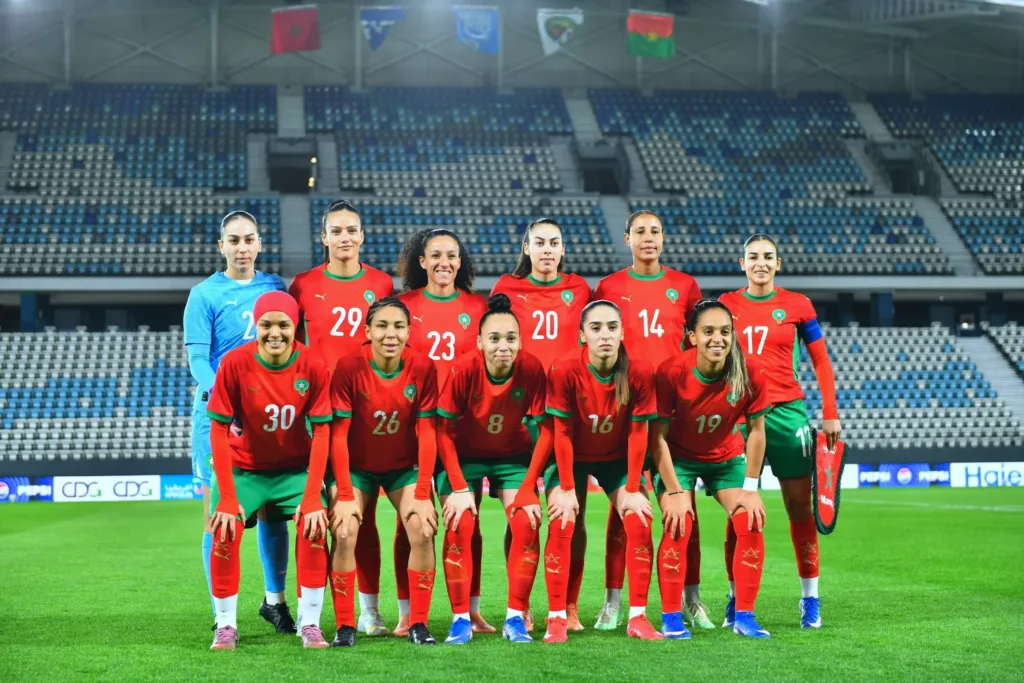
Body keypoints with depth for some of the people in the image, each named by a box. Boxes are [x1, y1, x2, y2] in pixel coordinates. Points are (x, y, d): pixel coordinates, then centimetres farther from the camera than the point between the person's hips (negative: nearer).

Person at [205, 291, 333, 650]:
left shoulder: (314, 368, -17)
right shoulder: (234, 363, -20)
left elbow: (321, 433, -14)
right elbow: (219, 431, -16)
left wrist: (312, 497, -20)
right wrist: (227, 498, -20)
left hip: (296, 469, 1)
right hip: (244, 468, 0)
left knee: (314, 526, -19)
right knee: (224, 531, -18)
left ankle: (310, 624, -6)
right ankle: (226, 625, -1)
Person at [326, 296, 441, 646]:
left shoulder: (423, 368, -16)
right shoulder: (349, 367, -21)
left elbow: (427, 434, -13)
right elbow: (338, 435, -18)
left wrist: (423, 495, -16)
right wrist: (344, 495, -21)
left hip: (405, 466, 1)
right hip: (356, 466, -1)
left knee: (422, 530, -16)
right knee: (344, 533, -18)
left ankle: (418, 624, -4)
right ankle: (345, 626, -6)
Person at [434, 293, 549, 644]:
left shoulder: (532, 369, -24)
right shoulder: (463, 369, -27)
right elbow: (444, 431, -18)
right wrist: (459, 488, -21)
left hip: (513, 454, 1)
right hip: (464, 454, -1)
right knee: (459, 524, -16)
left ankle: (516, 617, -5)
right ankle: (461, 619, -7)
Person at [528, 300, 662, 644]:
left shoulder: (639, 372, -22)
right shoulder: (565, 370, -26)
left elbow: (637, 433, -14)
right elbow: (562, 432, -19)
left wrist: (632, 489, -12)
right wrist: (566, 488, -17)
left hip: (617, 459, 2)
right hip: (571, 458, -1)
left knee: (639, 521, -12)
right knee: (561, 525, -16)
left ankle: (637, 617, -3)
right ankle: (556, 618, -10)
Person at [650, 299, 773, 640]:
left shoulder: (750, 375, -23)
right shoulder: (671, 372, -29)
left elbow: (756, 431, -10)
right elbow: (658, 436, -20)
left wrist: (750, 488, -9)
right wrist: (674, 492, -20)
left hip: (727, 458, 2)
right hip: (678, 458, -2)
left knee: (750, 523, -10)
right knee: (678, 526, -18)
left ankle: (744, 615, 1)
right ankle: (671, 618, -9)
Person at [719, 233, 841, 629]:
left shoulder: (797, 305, 3)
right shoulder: (725, 305, 6)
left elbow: (821, 361, 7)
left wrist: (830, 414, 1)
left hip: (787, 412, -1)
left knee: (799, 507, 2)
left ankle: (810, 599, 9)